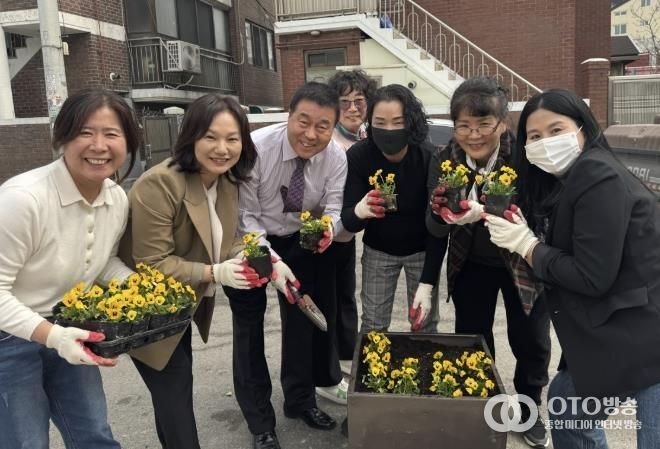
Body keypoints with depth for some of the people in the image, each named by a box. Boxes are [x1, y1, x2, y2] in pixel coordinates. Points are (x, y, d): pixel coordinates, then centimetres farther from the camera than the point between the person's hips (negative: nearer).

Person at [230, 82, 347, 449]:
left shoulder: (336, 157, -20)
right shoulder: (256, 147, -31)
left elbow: (332, 211, -17)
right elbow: (245, 216, -24)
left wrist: (329, 227, -41)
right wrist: (272, 261, -35)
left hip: (298, 239, 4)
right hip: (250, 240, -3)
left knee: (301, 316, 14)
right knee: (249, 322, 2)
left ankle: (300, 399, 37)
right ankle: (259, 419, 20)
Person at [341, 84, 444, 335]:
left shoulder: (430, 159, -26)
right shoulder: (358, 156, -23)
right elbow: (347, 221, -23)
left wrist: (427, 283, -26)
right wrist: (359, 212, -48)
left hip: (422, 250, -1)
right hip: (378, 250, 1)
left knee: (424, 326, 7)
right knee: (372, 326, 5)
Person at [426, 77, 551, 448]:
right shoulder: (444, 160, -17)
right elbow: (436, 229, -16)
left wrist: (485, 212, -48)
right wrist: (443, 215, -41)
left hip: (523, 262, -2)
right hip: (471, 264, 2)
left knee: (530, 341, 10)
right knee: (471, 339, 11)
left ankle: (530, 409, 38)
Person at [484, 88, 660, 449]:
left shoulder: (598, 178, -20)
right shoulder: (566, 181, 9)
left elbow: (592, 276, -23)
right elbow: (558, 258, 7)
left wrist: (526, 246, -13)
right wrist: (518, 236, -6)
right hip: (614, 331, 10)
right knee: (564, 402, 21)